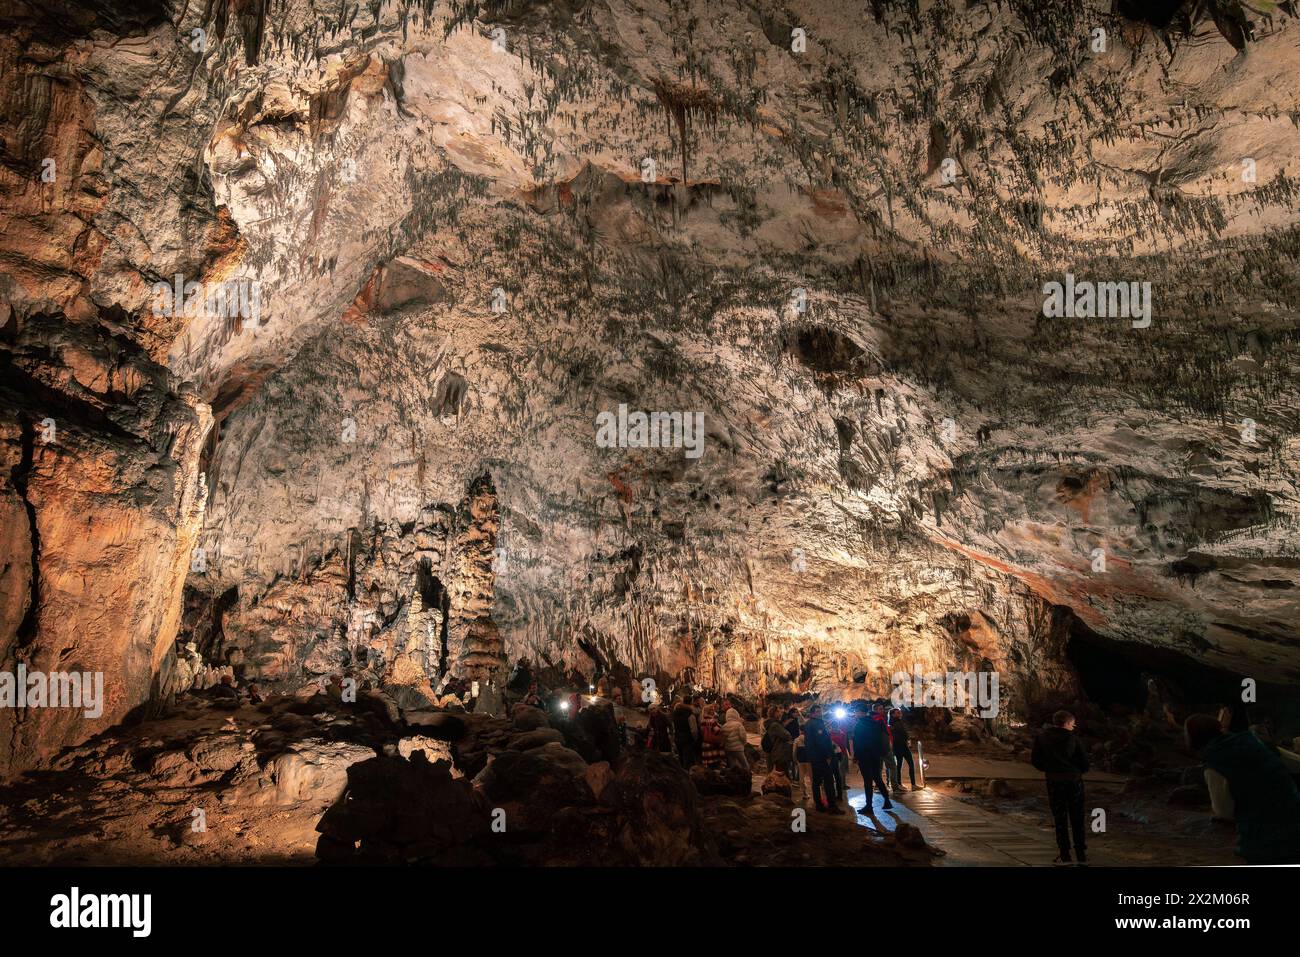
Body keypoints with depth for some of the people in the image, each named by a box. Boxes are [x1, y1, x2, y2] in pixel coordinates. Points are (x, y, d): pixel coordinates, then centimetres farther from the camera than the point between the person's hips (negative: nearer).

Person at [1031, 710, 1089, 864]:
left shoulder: (1042, 738, 0)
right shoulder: (1072, 739, -4)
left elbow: (1034, 760, -2)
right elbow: (1085, 760, -4)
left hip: (1054, 782, 0)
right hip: (1074, 781, 0)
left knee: (1060, 820, 6)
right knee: (1077, 819, 11)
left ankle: (1065, 856, 3)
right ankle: (1082, 854, 12)